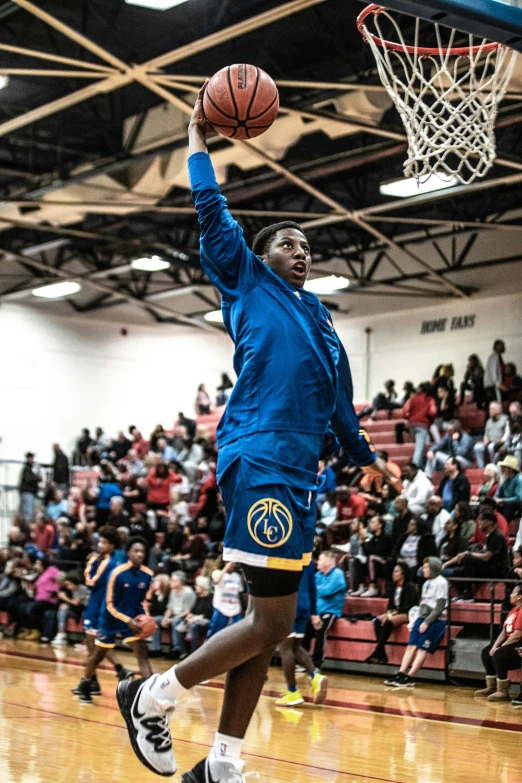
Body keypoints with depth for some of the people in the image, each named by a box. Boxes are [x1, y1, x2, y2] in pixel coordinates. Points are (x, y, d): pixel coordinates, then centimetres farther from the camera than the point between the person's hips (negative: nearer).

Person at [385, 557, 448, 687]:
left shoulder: (441, 583, -8)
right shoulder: (427, 583, 17)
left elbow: (440, 606, -13)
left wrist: (427, 622, -16)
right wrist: (418, 620, 8)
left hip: (435, 621, -7)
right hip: (423, 618, 7)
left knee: (422, 648, -11)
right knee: (411, 646, -4)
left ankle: (410, 678, -14)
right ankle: (400, 674, -9)